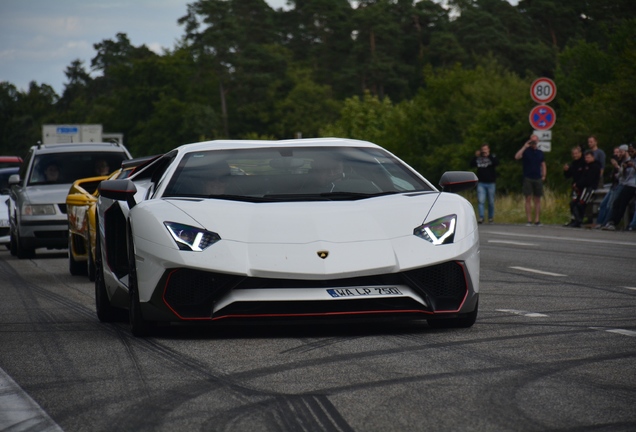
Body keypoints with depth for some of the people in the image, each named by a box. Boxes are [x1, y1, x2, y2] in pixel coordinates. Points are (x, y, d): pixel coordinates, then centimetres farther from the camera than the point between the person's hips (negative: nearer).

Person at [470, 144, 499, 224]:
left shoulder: (492, 157, 3)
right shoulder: (479, 158, 6)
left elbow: (497, 163, -17)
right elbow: (472, 165, -3)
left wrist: (489, 156, -23)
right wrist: (475, 157, -14)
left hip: (490, 183, 0)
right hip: (481, 183, 0)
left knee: (491, 202, 7)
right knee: (480, 201, -12)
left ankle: (491, 217, 21)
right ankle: (481, 217, -13)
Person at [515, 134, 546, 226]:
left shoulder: (540, 153, 13)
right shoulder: (526, 151, 2)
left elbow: (543, 165, 19)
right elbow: (517, 156, -16)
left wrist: (544, 175, 7)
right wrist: (524, 147, -16)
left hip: (538, 179, 3)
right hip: (528, 178, -3)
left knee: (537, 199, 3)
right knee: (528, 199, -5)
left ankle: (537, 220, 5)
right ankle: (529, 220, -4)